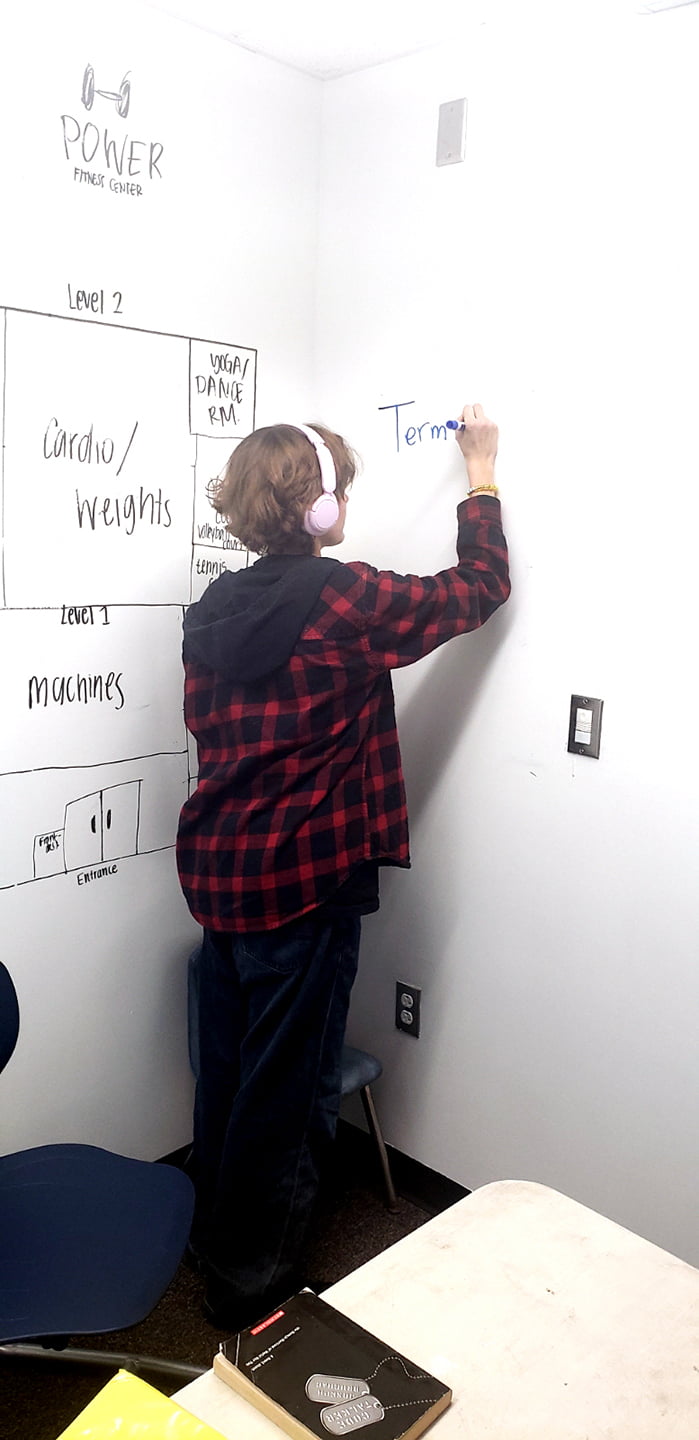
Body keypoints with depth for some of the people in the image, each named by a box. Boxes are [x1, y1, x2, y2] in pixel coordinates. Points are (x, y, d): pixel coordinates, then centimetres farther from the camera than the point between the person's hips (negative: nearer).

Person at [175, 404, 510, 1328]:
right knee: (289, 1088, 8)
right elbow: (478, 589, -5)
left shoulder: (214, 608, 4)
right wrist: (482, 474, 7)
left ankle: (215, 1236, 42)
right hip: (303, 880, -8)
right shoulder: (344, 600, -17)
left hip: (217, 870, 8)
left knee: (229, 1067, 22)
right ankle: (252, 1283, 25)